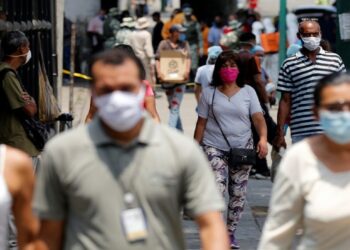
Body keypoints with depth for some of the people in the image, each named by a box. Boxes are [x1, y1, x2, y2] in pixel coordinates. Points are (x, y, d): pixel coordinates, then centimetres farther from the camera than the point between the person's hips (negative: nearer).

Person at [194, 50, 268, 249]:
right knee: (217, 188, -18)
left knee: (238, 193, 6)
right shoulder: (209, 93, 5)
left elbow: (258, 118, -3)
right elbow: (201, 123, 7)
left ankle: (231, 233, 18)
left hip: (242, 148, 2)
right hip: (215, 148, -2)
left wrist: (263, 138, -21)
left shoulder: (248, 92, 6)